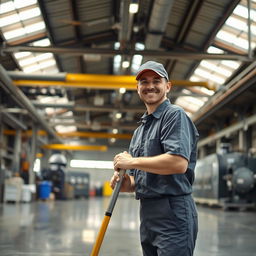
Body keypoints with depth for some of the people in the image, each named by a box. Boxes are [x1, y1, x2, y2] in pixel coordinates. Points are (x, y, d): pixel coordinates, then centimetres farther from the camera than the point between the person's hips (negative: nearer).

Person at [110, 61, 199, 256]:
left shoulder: (175, 115, -6)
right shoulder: (139, 131, 21)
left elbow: (179, 163, -22)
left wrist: (133, 162, -13)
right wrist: (126, 183, 1)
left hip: (173, 214, -9)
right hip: (147, 216, 9)